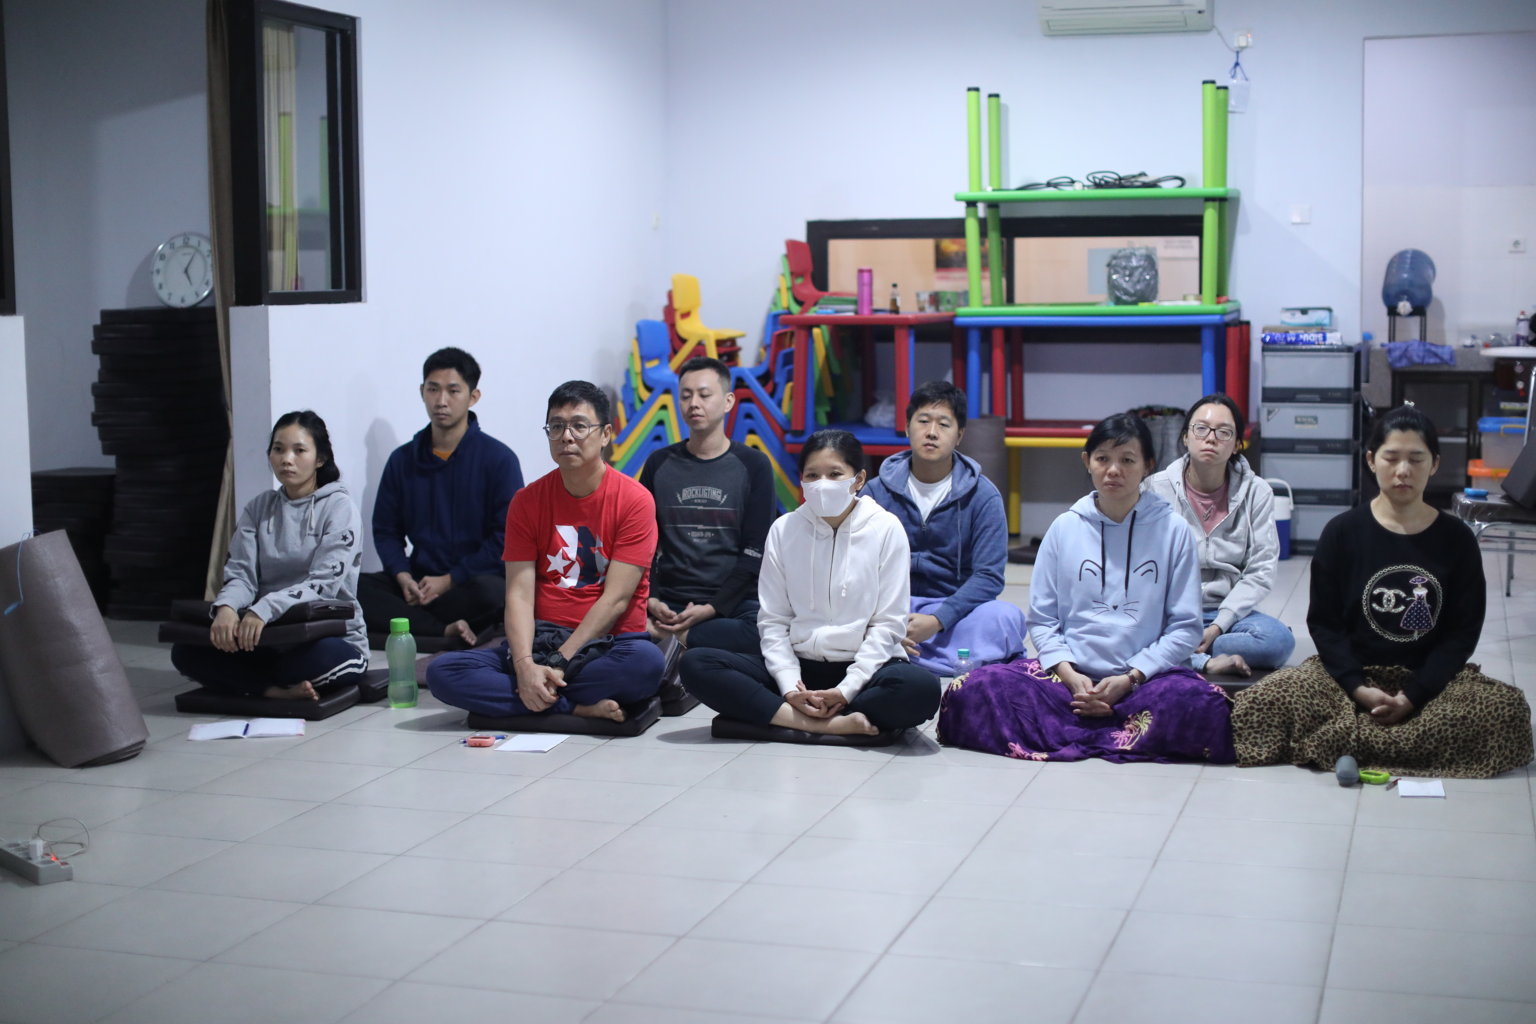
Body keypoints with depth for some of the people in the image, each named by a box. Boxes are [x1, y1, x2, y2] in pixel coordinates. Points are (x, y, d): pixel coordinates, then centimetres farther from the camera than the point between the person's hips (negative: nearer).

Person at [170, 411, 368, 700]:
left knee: (317, 657, -40)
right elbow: (241, 573, 0)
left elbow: (324, 583, -16)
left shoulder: (339, 508, -4)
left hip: (331, 639, -5)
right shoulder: (258, 508, 11)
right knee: (186, 651, -17)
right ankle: (279, 690, -24)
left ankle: (256, 684, -11)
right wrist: (227, 608, -25)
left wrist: (265, 609, -33)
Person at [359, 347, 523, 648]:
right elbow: (386, 530, 13)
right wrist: (403, 577, -8)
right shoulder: (402, 460, 12)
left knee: (492, 592, -39)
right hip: (419, 581, 4)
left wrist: (448, 580, -12)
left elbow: (505, 538, -6)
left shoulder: (499, 459, -1)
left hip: (472, 581, -4)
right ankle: (446, 631, -30)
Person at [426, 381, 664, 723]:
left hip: (608, 644, -3)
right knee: (442, 671, -21)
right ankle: (582, 709, -22)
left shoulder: (634, 500, -6)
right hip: (541, 641, 3)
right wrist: (525, 665, -22)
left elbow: (616, 599, -12)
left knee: (647, 661, -39)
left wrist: (558, 664, -19)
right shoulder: (527, 501, 5)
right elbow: (520, 594, -4)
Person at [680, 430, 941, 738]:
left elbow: (888, 622, -6)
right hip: (798, 665, 3)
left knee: (921, 688, -36)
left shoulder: (886, 529, -3)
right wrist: (790, 688, -14)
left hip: (863, 666, -2)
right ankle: (832, 723, -29)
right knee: (695, 663, -21)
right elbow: (772, 620, 1)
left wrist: (846, 690, -16)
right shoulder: (784, 529, 3)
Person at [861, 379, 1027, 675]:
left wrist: (937, 620, -23)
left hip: (954, 610, -1)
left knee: (1006, 616, -31)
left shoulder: (982, 495, 1)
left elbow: (989, 576, -7)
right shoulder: (877, 492, 4)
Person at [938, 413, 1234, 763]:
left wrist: (1131, 678, -11)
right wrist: (1069, 675, -10)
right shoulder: (1065, 528, 8)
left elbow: (1185, 627, 2)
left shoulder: (1172, 531, 4)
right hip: (1069, 672, 2)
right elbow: (1042, 619, 8)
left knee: (1201, 705, -36)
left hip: (1146, 676, -1)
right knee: (972, 691, -25)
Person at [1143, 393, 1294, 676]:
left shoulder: (1256, 492, 2)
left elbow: (1261, 571, -2)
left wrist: (1217, 626, -14)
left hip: (1226, 612, 2)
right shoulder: (1157, 488, -1)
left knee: (1279, 639, -29)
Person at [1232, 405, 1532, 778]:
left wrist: (1413, 695, -14)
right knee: (1258, 703, -27)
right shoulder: (1342, 532, 1)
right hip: (1352, 673, -1)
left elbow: (1464, 630, 0)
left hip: (1429, 678, 1)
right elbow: (1323, 621, 0)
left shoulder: (1457, 539, 3)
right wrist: (1357, 688, -17)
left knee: (1508, 708, -29)